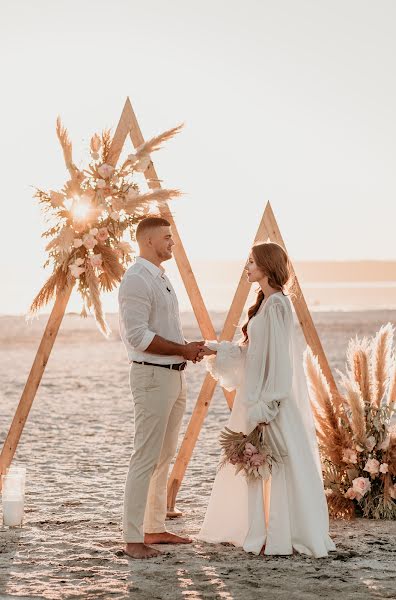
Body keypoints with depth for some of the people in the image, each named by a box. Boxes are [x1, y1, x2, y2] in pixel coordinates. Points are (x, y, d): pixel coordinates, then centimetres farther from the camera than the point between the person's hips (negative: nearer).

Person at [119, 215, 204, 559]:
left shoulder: (161, 278, 17)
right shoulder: (137, 280, -14)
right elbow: (138, 336, -21)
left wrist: (188, 349, 9)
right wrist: (183, 349, -17)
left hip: (174, 375, 10)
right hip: (152, 376, -10)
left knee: (164, 457, 14)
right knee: (147, 458, -9)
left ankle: (155, 528, 22)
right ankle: (133, 539, -6)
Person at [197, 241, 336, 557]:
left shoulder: (276, 305, -16)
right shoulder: (266, 302, 14)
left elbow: (277, 357, -20)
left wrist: (264, 406, -21)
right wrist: (214, 350, 10)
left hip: (271, 398, -10)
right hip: (256, 395, 10)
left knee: (273, 466, -3)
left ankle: (280, 537, 4)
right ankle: (261, 529, 21)